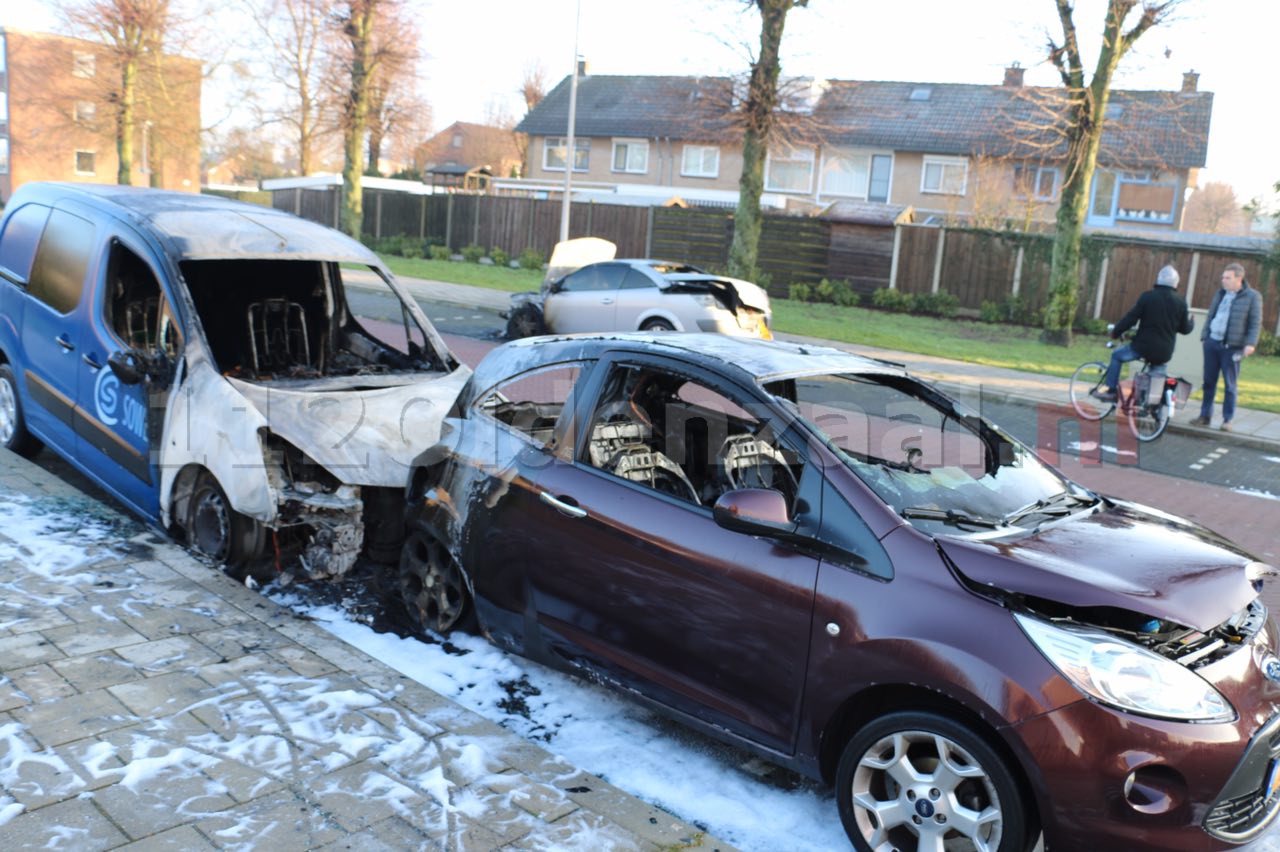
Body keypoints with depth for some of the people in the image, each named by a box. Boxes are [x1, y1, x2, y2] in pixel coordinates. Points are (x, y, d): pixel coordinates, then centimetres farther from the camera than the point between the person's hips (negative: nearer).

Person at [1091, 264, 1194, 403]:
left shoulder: (1147, 297, -8)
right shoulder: (1181, 302, 1)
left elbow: (1130, 318, -7)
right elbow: (1185, 329, 8)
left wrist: (1115, 332, 5)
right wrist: (1191, 320, 30)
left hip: (1144, 345, -4)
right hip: (1165, 353, 4)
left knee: (1117, 356, 17)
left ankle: (1110, 389, 9)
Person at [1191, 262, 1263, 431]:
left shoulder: (1252, 296, -4)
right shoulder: (1220, 294, 12)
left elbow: (1256, 323, -7)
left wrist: (1250, 343, -15)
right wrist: (1205, 336, 14)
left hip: (1231, 346, -5)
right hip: (1212, 343, 5)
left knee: (1229, 385, 1)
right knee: (1209, 381, 9)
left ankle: (1227, 420, 9)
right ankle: (1205, 416, 18)